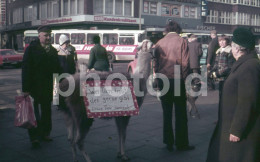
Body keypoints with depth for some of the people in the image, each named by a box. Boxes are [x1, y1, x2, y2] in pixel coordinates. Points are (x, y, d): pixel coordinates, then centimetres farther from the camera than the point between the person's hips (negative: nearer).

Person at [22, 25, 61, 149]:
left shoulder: (52, 50, 8)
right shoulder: (31, 49, -6)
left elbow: (57, 68, 12)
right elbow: (26, 69, -10)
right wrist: (26, 88, -16)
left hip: (47, 86, 5)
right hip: (34, 86, -5)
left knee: (46, 110, 13)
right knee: (33, 112, -2)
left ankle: (45, 133, 27)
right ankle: (34, 138, 5)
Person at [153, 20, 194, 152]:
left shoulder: (159, 43, 5)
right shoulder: (182, 42, -4)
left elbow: (155, 63, 4)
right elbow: (185, 63, -7)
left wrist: (157, 80, 10)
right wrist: (184, 78, 3)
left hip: (163, 81, 3)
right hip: (177, 80, -3)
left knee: (166, 113, 12)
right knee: (180, 114, 6)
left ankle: (168, 143, 18)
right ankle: (181, 144, 11)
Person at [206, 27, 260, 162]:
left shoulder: (249, 67, -22)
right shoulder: (244, 64, 9)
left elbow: (246, 103, -25)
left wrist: (237, 130, -22)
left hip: (242, 129, -9)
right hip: (233, 125, 10)